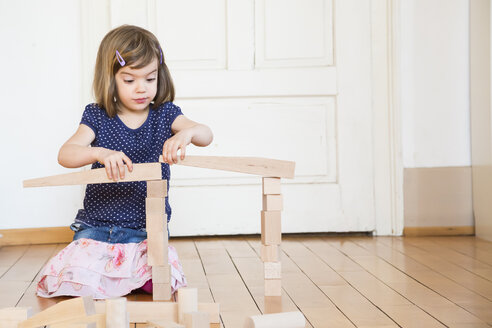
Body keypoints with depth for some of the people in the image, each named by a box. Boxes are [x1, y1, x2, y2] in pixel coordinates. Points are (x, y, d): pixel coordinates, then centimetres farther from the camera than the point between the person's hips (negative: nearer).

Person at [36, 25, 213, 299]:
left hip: (147, 230, 0)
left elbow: (206, 135, -11)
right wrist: (100, 153, -36)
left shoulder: (165, 114, 3)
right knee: (75, 277, -23)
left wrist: (187, 133, -37)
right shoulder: (97, 117, 0)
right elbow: (65, 154, -13)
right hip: (97, 226, 0)